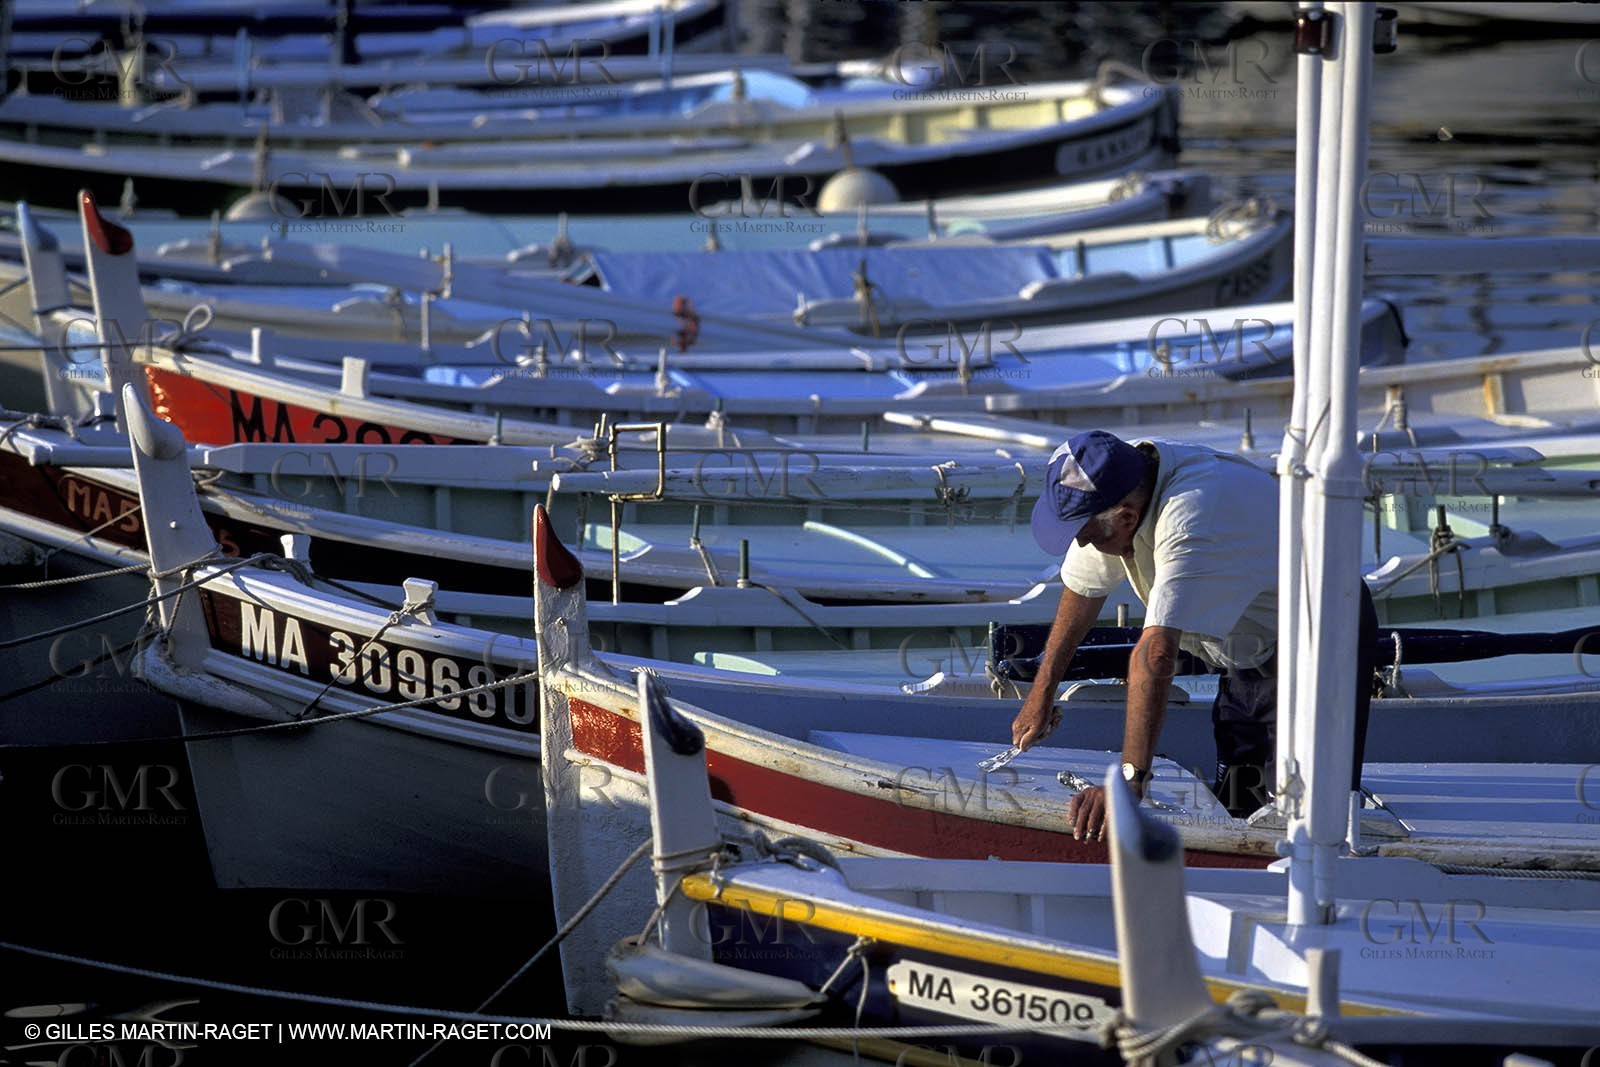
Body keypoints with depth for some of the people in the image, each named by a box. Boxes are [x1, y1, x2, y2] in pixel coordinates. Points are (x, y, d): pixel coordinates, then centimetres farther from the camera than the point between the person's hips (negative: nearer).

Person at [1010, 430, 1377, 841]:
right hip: (1253, 650, 9)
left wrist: (1129, 780, -47)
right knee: (1235, 811, 8)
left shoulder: (1190, 518, -39)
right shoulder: (1108, 493, -12)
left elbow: (1157, 653, -44)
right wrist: (1041, 695, 14)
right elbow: (1082, 589, 8)